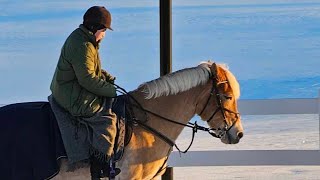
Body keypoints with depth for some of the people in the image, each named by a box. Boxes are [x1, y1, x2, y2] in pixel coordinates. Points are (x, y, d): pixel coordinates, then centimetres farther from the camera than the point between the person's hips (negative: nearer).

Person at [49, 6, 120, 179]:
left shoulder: (80, 38, 12)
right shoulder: (83, 46, -24)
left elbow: (93, 68, 22)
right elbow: (88, 79, -26)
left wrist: (107, 77, 6)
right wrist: (111, 90, -19)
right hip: (74, 99, -12)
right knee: (106, 119, -16)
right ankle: (99, 166, -15)